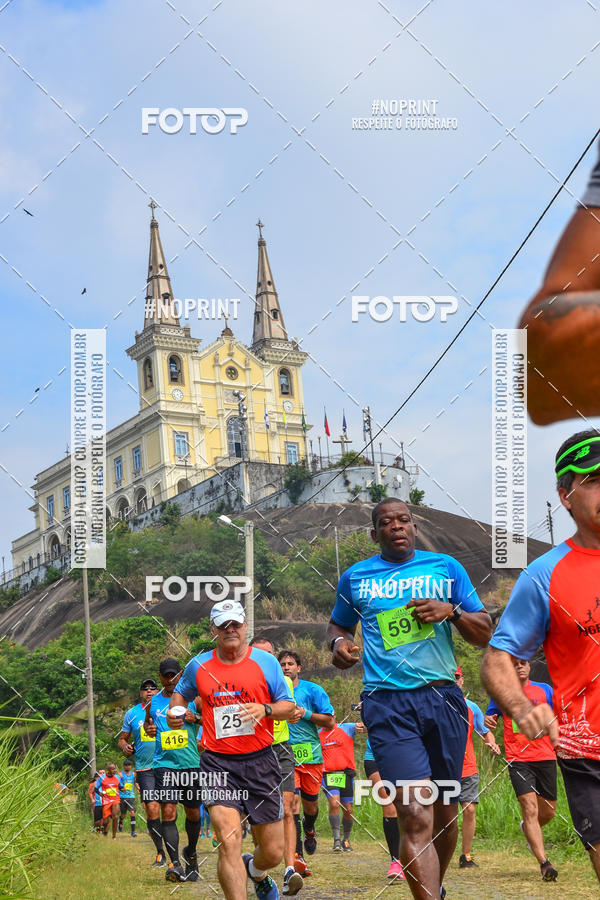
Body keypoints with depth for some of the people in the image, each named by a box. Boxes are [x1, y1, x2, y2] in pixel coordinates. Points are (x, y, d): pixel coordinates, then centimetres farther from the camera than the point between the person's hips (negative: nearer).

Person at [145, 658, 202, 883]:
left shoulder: (193, 698, 3)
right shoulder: (153, 702, 9)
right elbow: (147, 721, 26)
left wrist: (196, 718, -11)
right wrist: (148, 727, 2)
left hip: (190, 763, 0)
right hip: (164, 763, 0)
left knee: (193, 814, 10)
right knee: (168, 812, -14)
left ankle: (191, 853, 37)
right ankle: (175, 864, -19)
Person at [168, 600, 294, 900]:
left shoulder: (266, 662, 3)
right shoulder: (198, 665, 7)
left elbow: (288, 705, 5)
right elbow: (181, 691, 26)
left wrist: (265, 709, -16)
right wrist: (174, 712, 4)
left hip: (260, 762, 1)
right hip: (218, 763, 0)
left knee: (273, 852, 6)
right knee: (229, 842, -20)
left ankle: (255, 872, 43)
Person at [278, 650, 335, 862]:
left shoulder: (312, 690, 1)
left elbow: (330, 722, 0)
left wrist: (305, 714, -12)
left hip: (311, 753, 0)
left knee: (310, 803, 10)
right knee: (292, 799, -16)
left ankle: (309, 829, 45)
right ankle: (297, 853, -15)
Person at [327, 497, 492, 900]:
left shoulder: (446, 567, 11)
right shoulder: (356, 577, 11)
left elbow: (485, 634, 11)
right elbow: (338, 624, 26)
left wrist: (451, 611, -8)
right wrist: (339, 642, 3)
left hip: (443, 697, 2)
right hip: (388, 703, -2)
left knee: (444, 812, 11)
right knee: (416, 815, -17)